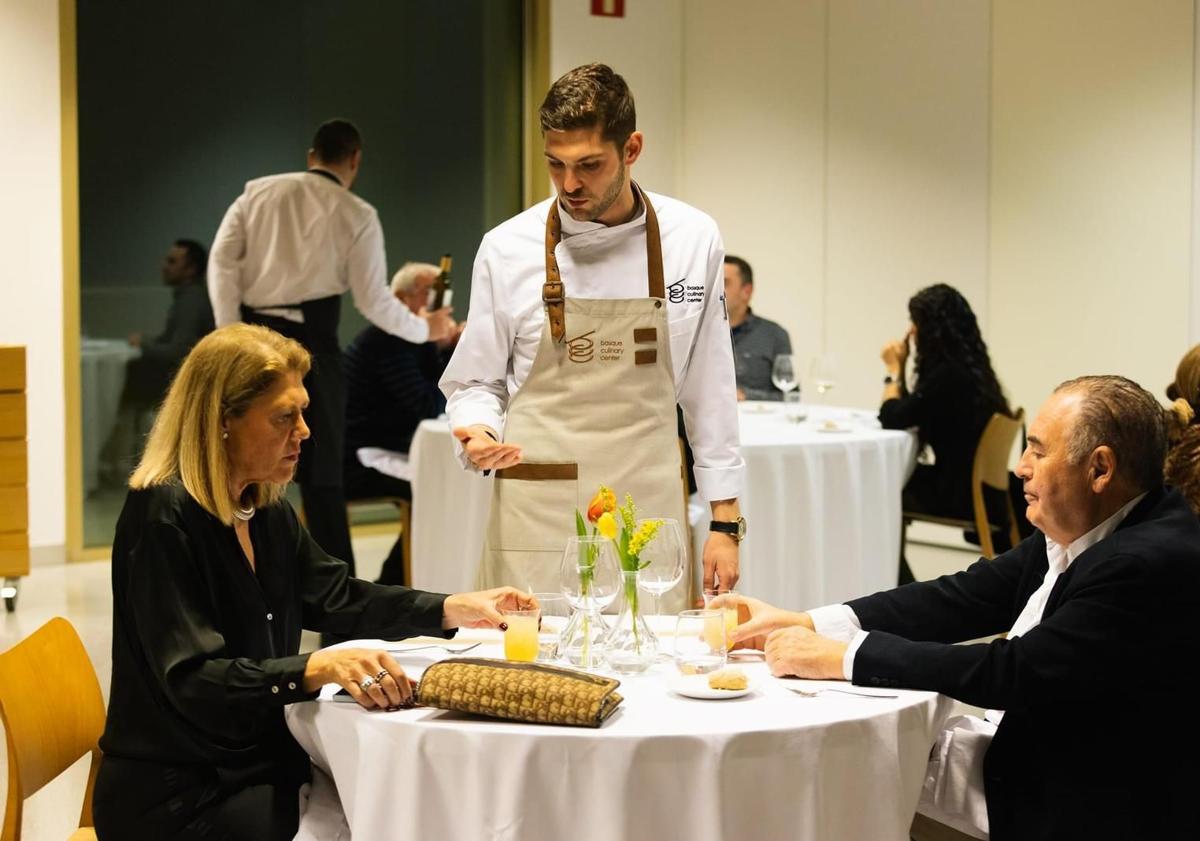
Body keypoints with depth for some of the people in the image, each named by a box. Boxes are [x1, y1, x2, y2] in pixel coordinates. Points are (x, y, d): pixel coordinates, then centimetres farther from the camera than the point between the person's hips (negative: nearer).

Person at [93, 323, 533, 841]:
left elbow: (337, 598, 16)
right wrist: (318, 668, -39)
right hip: (179, 795, -8)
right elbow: (194, 681, -27)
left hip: (257, 765, 8)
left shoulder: (265, 507, 5)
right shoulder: (165, 516, -20)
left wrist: (455, 610, 5)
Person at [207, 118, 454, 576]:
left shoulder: (258, 193, 11)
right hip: (308, 341, -3)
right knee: (320, 471, 5)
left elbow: (222, 260, 0)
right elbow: (373, 300, 1)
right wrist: (424, 329, 16)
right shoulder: (357, 214, 3)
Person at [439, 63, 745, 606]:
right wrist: (479, 434, -13)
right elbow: (474, 385, 9)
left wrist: (725, 522, 6)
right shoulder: (507, 248, 0)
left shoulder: (692, 240, 2)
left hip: (649, 516, 1)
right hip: (536, 523, -1)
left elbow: (708, 390, 7)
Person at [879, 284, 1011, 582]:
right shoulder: (967, 366, 9)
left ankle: (901, 587, 23)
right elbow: (910, 414, 15)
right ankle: (899, 584, 23)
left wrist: (894, 369, -4)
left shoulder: (949, 374, -22)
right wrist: (900, 369, 9)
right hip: (972, 483, 9)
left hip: (961, 495, -9)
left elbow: (892, 418, -17)